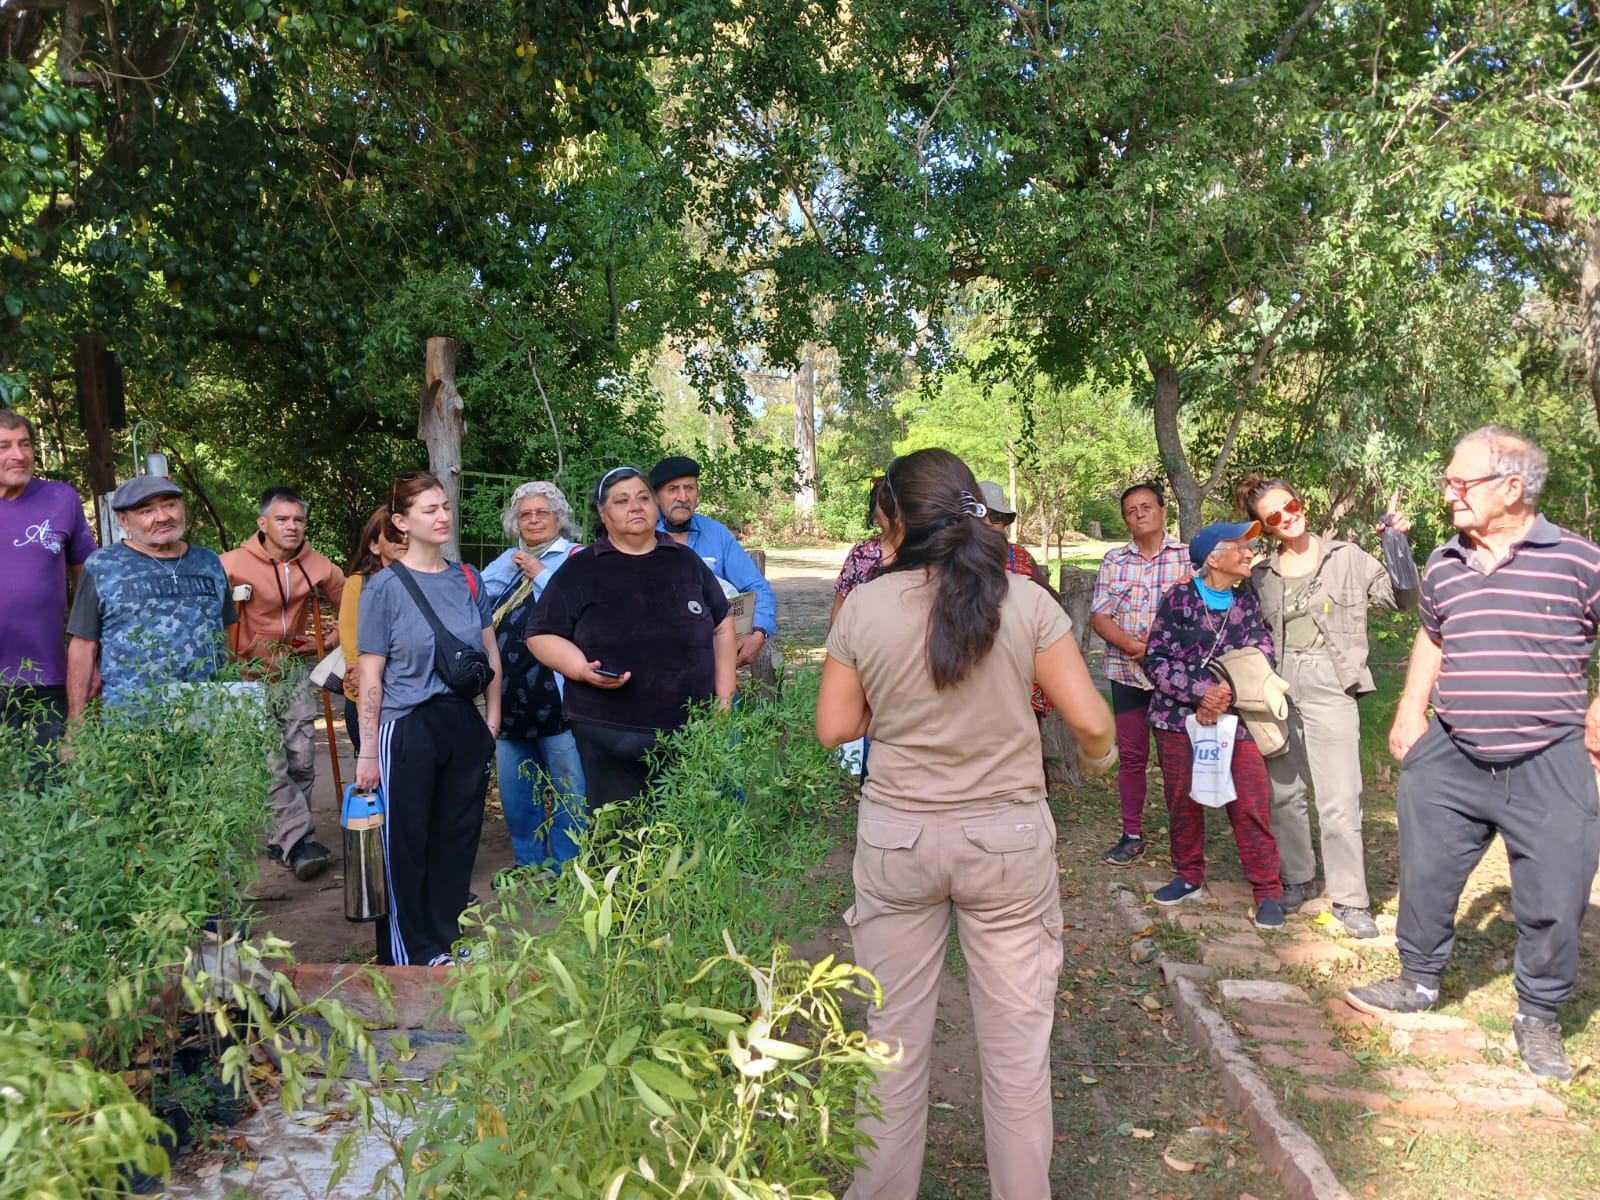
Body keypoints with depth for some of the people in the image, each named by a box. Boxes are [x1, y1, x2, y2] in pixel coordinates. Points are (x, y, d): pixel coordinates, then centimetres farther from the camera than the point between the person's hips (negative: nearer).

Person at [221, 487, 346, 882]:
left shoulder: (317, 566, -2)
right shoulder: (233, 565, -14)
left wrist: (331, 639, 5)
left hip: (296, 671, 4)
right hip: (252, 675, -4)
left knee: (301, 760, 4)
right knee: (271, 763, -12)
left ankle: (284, 841, 15)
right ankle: (299, 840, -10)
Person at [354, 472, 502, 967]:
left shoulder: (468, 579, 6)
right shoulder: (384, 586, -6)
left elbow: (491, 656, 13)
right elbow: (371, 675, -6)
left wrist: (492, 722, 8)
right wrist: (367, 752, -6)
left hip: (465, 725, 4)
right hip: (407, 728, -4)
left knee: (457, 839, 11)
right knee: (405, 847, 5)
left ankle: (445, 944, 28)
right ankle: (408, 955, 21)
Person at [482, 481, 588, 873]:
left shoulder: (575, 557, -3)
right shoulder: (510, 560, 17)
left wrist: (539, 573, -13)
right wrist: (511, 564, -4)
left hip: (554, 693, -7)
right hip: (511, 695, 7)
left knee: (567, 790, -1)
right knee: (515, 789, 17)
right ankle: (528, 863, 30)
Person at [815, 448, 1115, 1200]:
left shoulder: (863, 607, -8)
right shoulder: (1026, 601, -9)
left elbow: (835, 729, -1)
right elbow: (1090, 720, -7)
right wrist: (1098, 756, 14)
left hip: (896, 837, 1)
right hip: (1008, 838, 0)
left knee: (894, 1035, 16)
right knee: (1017, 1044, 13)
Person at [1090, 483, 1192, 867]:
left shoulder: (1188, 556, 0)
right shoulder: (1113, 561, 6)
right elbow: (1099, 615, 0)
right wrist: (1134, 646, -15)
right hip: (1126, 672, 2)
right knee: (1131, 755, 8)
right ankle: (1132, 836, 18)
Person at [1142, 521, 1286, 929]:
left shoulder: (1247, 602, 5)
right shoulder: (1179, 600, -4)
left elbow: (1261, 658, -2)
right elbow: (1156, 659, -9)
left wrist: (1227, 694, -17)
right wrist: (1201, 692, -19)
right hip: (1179, 716, -1)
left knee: (1251, 804, -4)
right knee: (1182, 800, 10)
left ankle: (1268, 891, 9)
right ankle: (1188, 876, 29)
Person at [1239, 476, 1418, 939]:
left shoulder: (1347, 558, 1)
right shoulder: (1261, 574, 8)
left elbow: (1403, 599, -3)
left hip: (1330, 686, -3)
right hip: (1279, 687, 3)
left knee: (1340, 800, -5)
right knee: (1284, 792, 11)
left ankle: (1350, 899, 6)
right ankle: (1297, 879, 28)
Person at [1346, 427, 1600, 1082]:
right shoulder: (1442, 565, 5)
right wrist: (1410, 709, 12)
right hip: (1450, 758, 4)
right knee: (1424, 876, 12)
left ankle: (1538, 1017, 27)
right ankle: (1419, 980, 34)